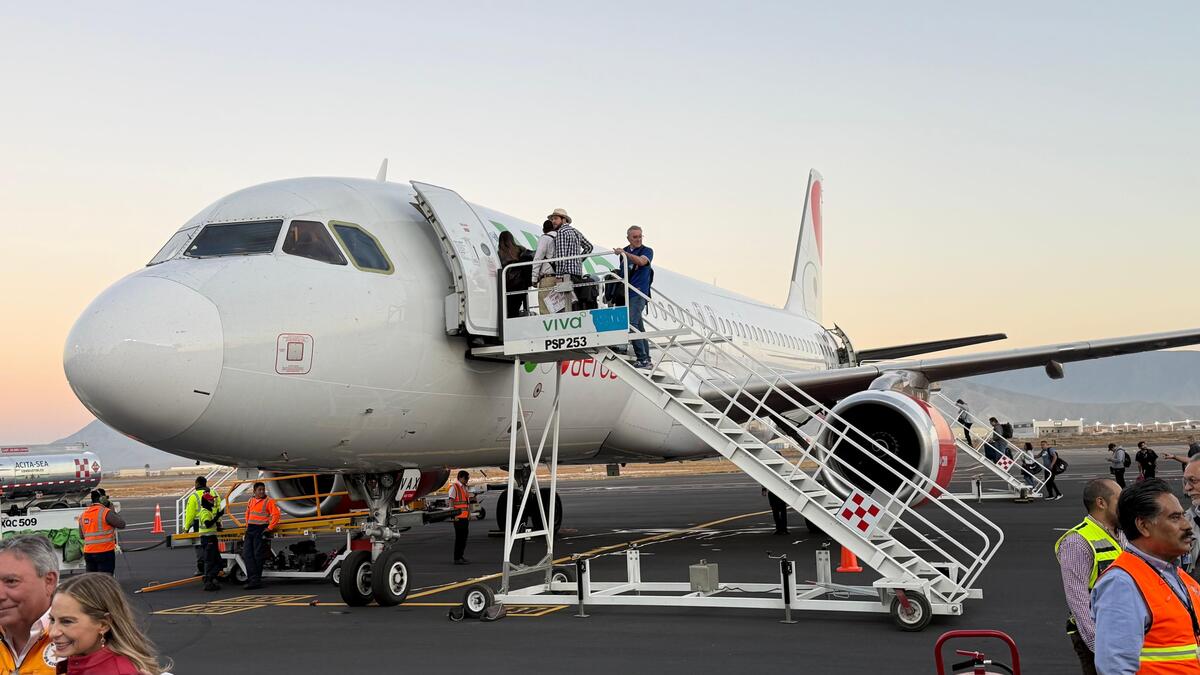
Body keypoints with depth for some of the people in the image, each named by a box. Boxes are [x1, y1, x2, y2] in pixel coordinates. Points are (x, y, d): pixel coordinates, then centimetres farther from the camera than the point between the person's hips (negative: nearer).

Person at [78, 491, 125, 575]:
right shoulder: (106, 512, -12)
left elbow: (81, 535, 15)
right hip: (105, 552, -6)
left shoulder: (82, 515, 9)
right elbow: (121, 524, -9)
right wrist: (113, 511, 1)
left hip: (88, 553, 6)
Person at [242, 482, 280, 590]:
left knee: (258, 555, -5)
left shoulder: (269, 501, -4)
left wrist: (270, 528, -14)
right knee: (247, 554, -2)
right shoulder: (251, 501, 14)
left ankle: (255, 580, 0)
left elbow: (276, 515, -10)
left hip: (261, 530, -6)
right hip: (250, 529, 7)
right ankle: (253, 579, -4)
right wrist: (247, 525, 18)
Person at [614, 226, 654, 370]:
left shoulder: (647, 251, -1)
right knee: (638, 326, 9)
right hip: (627, 293, 7)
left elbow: (641, 261, -23)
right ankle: (646, 359, 14)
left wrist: (624, 253, -25)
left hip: (639, 293, -7)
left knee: (632, 324, -20)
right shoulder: (625, 251, 17)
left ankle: (642, 359, -19)